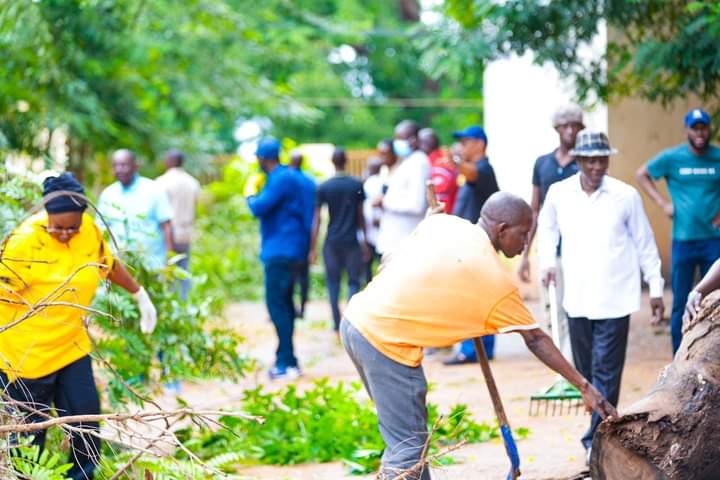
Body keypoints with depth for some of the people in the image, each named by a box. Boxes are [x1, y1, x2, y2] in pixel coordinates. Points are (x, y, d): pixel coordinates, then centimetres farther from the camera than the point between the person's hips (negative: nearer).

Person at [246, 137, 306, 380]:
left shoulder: (281, 179, -16)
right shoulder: (284, 176, 16)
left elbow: (259, 208, -21)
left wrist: (250, 195, -2)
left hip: (280, 251, -11)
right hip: (284, 250, 11)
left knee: (277, 303, -12)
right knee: (284, 304, 14)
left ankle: (287, 362, -14)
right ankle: (285, 360, 19)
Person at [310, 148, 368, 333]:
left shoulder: (324, 187, -1)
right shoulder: (357, 185, -1)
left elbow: (317, 219, -3)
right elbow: (361, 216, 3)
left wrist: (313, 249, 0)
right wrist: (365, 243, 12)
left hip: (332, 241, 1)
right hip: (352, 241, -1)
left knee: (333, 282, 12)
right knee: (354, 281, 6)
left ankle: (337, 323, 8)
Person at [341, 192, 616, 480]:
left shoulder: (440, 223, 6)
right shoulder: (496, 282, -7)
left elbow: (389, 265, 14)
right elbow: (536, 340, 0)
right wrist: (584, 386, 7)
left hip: (357, 318, 8)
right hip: (386, 341, -8)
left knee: (404, 439, 18)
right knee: (408, 449, -2)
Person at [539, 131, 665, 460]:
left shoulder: (626, 196, -6)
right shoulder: (559, 193, -1)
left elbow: (645, 244, 3)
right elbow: (547, 227, 20)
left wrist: (656, 288, 6)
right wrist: (548, 260, 5)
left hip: (614, 299, -3)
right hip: (577, 298, 3)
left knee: (606, 373, -7)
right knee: (586, 371, 12)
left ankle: (597, 439, -6)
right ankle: (603, 425, 29)